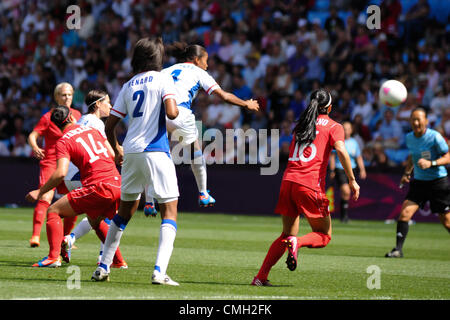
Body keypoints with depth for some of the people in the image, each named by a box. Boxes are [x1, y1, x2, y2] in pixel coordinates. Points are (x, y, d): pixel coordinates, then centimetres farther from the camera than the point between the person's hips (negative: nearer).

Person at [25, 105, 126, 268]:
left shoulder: (63, 142, -1)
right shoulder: (93, 130, 18)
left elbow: (61, 173, -14)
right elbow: (112, 155, 20)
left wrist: (40, 191, -5)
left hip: (98, 187, -7)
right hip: (117, 184, 7)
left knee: (53, 211, 3)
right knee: (95, 221, 33)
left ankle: (54, 257, -12)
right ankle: (119, 261, 33)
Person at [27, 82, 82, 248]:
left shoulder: (77, 115, 8)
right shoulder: (49, 117, -6)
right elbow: (32, 135, -11)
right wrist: (35, 148, -30)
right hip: (50, 162, -5)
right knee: (45, 198, -21)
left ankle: (65, 238, 19)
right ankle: (35, 236, -25)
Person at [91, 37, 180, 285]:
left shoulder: (128, 86, 14)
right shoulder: (163, 79, -1)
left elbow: (109, 127, 14)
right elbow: (171, 113, -16)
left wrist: (117, 150, 31)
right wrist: (176, 108, 9)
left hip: (131, 152, 5)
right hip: (156, 151, -5)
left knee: (125, 211, 18)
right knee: (169, 211, -2)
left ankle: (103, 267, 18)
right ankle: (159, 271, -17)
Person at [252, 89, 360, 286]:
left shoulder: (301, 124, 20)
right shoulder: (333, 127, 3)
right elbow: (341, 151, -12)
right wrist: (352, 180, -10)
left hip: (288, 180, 5)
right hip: (310, 185, -5)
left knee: (287, 235, 16)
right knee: (324, 235, 8)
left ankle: (260, 277, 4)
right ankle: (297, 243, -23)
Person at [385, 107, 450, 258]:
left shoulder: (435, 137, -14)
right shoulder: (409, 138, 4)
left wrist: (431, 163, -26)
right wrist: (407, 173, 11)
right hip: (419, 182, 4)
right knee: (405, 213, -14)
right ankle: (398, 249, -10)